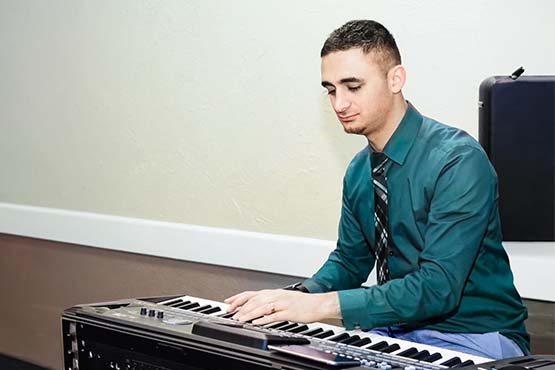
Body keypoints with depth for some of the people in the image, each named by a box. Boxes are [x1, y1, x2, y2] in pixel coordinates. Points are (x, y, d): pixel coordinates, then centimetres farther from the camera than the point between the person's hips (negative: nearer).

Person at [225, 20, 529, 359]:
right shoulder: (359, 172, 5)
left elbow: (438, 287, -26)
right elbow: (350, 261, 17)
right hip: (400, 328, 7)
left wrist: (323, 305, -29)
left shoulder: (458, 161, -19)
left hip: (474, 337, -7)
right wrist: (299, 296, -5)